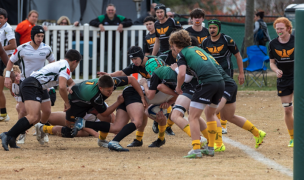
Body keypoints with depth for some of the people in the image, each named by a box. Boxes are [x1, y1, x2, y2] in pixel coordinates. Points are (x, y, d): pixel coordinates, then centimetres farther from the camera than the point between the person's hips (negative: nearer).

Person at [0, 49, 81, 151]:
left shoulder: (61, 65, 28)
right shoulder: (65, 67, -4)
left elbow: (71, 83, 43)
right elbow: (62, 87, -17)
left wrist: (70, 87, 20)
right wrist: (67, 103, -3)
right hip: (32, 86, -11)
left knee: (36, 117, 11)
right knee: (33, 117, -23)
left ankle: (11, 138, 2)